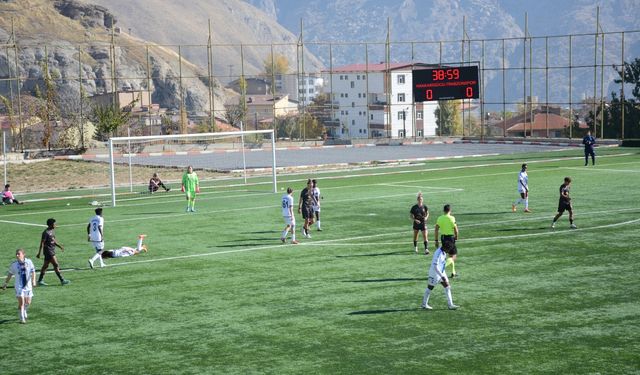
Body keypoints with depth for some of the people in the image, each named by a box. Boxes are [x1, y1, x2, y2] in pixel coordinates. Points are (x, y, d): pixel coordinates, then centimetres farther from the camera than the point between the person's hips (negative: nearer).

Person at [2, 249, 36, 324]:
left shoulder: (29, 262, -5)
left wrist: (33, 281, -17)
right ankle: (22, 319, -1)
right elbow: (10, 274, 8)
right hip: (19, 286, -2)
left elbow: (33, 271, -4)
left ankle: (24, 312, 42)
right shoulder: (14, 265, -4)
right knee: (21, 302, -11)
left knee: (28, 302, 10)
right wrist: (5, 283, 9)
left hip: (28, 286, 2)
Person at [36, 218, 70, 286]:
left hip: (52, 251, 9)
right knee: (56, 265, -8)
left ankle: (40, 280, 19)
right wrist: (39, 253, -18)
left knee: (45, 265, 13)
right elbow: (42, 243, -17)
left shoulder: (52, 231, 10)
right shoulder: (46, 232, -17)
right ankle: (62, 280, -5)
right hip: (48, 251, -9)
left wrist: (60, 246, 14)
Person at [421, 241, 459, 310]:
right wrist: (442, 276, -32)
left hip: (441, 272, 9)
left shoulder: (443, 252, 0)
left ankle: (450, 305, 7)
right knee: (430, 288, 7)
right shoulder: (438, 254, -28)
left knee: (447, 287, 4)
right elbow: (435, 267, -30)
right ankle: (424, 304, 23)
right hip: (435, 273, -9)